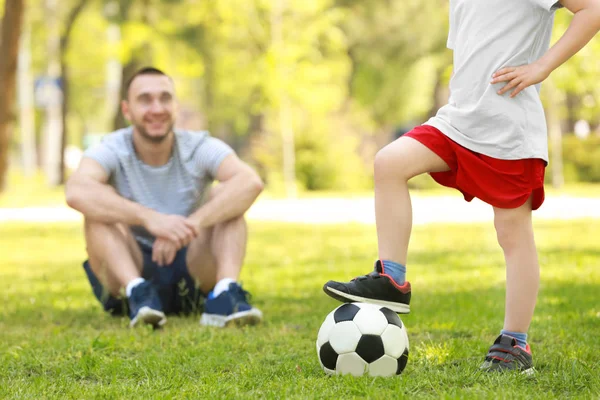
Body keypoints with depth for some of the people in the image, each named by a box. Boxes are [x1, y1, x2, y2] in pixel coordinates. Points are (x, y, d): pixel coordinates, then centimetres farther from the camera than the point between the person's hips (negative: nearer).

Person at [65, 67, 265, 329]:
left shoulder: (200, 148, -8)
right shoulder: (112, 151, -11)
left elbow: (251, 182, -29)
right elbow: (76, 192, -35)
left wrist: (191, 224, -43)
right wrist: (149, 218, -48)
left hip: (192, 271, 1)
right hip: (129, 271, -1)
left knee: (222, 197, -19)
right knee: (98, 209, -24)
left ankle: (225, 295, -37)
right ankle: (137, 293, -40)